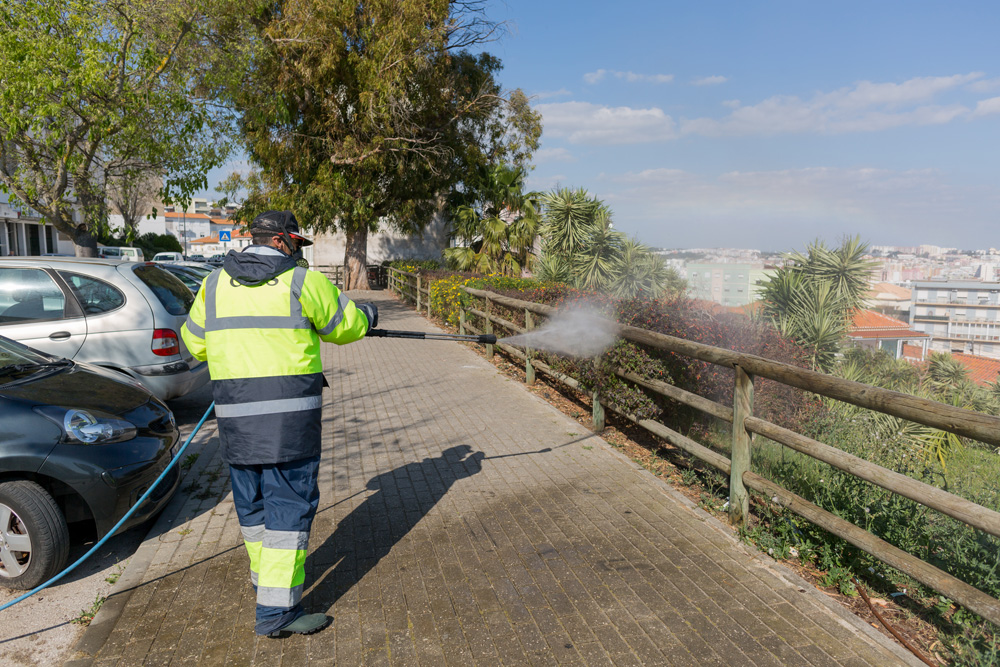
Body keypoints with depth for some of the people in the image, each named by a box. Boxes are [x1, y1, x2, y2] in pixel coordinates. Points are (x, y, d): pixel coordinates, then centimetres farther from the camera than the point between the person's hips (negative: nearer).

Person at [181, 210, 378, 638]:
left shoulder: (216, 282, 10)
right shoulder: (303, 281, -4)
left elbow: (195, 342, 17)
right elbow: (344, 327, 7)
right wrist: (366, 315, 29)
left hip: (235, 411, 6)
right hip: (289, 413, -5)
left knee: (252, 501, 19)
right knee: (290, 504, 1)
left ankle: (267, 580, 36)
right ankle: (277, 610, 3)